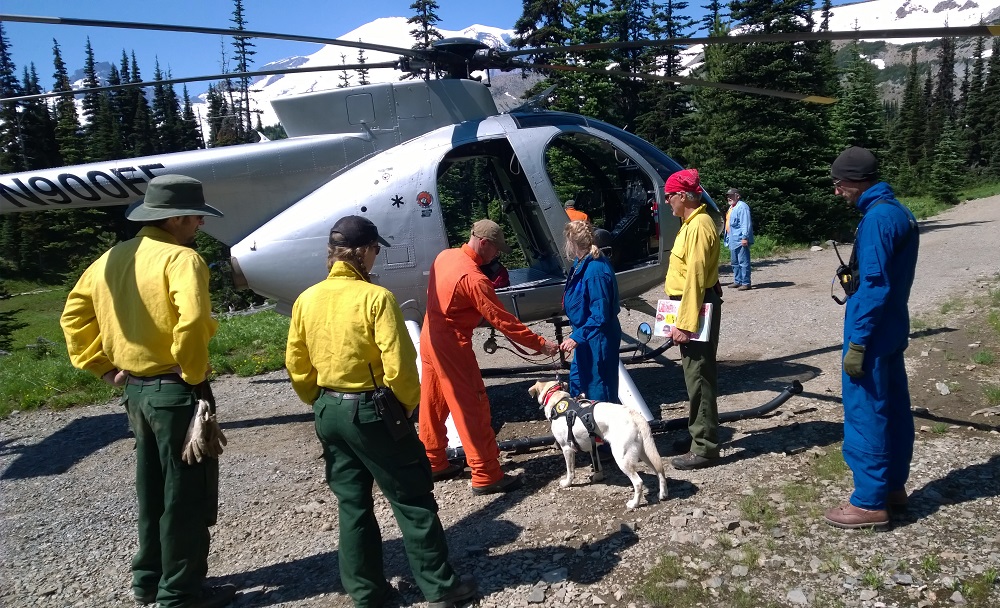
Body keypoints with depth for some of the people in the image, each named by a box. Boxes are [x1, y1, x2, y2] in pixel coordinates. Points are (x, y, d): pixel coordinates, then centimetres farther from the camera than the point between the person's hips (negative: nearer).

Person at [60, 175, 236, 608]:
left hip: (136, 390, 8)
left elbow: (74, 315, 14)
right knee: (187, 494, 6)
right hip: (175, 392, -8)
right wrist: (193, 374, -19)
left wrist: (103, 367, 12)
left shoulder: (113, 257, 8)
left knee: (152, 490, 21)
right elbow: (191, 320, -33)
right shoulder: (181, 258, -17)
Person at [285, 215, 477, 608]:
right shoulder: (375, 297, -17)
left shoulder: (306, 300, 2)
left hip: (328, 412, 7)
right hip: (371, 411, -6)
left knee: (351, 503, 17)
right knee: (412, 501, 7)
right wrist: (408, 403, -3)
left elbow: (296, 365, 7)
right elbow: (398, 366, -21)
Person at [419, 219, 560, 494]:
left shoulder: (446, 255, 2)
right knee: (472, 408, -2)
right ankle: (486, 476, 6)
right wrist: (540, 344, -16)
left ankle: (434, 463, 31)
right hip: (451, 345, -9)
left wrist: (491, 284, 3)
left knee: (434, 404, 17)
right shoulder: (473, 278, -24)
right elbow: (502, 320, -22)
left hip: (430, 338, 9)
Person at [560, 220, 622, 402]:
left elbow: (600, 316, -27)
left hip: (598, 340, -10)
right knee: (577, 380, 23)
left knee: (599, 391, 4)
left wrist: (577, 337, -26)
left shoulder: (595, 271, -27)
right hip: (587, 337, 10)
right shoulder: (583, 264, 3)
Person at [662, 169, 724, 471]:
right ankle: (700, 435, 29)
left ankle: (704, 448, 2)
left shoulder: (698, 225, -18)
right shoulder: (693, 222, 15)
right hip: (694, 305, 11)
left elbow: (695, 278, -23)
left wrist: (685, 323, -24)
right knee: (696, 374, 17)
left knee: (699, 376, -5)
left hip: (697, 308, -11)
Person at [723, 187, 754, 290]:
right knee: (735, 262, 16)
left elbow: (746, 223, -19)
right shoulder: (731, 207, 19)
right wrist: (728, 237, 23)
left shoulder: (742, 207, -12)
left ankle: (746, 283, -4)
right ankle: (737, 281, 25)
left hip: (740, 240, -11)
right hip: (732, 240, 11)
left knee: (743, 262, -7)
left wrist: (745, 237, -25)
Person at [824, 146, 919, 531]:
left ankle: (870, 503, 6)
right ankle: (893, 486, 28)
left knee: (864, 414, -3)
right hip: (894, 329, 10)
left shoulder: (877, 218, -19)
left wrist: (857, 343, -21)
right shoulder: (899, 212, 12)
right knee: (893, 408, 16)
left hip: (872, 332, -10)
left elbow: (874, 286, -23)